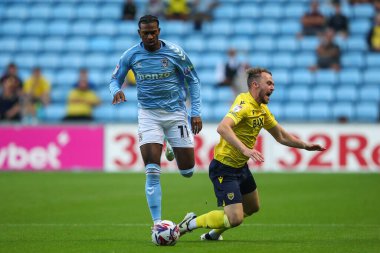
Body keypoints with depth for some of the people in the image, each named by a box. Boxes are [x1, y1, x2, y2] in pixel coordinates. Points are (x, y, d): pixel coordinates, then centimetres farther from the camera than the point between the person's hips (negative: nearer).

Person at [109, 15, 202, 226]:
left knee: (187, 171, 3)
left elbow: (192, 80, 3)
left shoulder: (174, 52, -7)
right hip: (148, 115, 0)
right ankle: (157, 223, -9)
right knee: (152, 172, -13)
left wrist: (196, 112, -3)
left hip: (175, 113, 0)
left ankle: (174, 153, 41)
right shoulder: (131, 55, -3)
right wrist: (116, 91, -16)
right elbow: (115, 79, 9)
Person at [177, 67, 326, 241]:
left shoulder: (262, 109, 7)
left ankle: (213, 233, 40)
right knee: (235, 218, -16)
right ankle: (191, 223, 4)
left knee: (252, 207, 25)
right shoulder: (244, 104, -22)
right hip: (224, 168, -10)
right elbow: (222, 128, -39)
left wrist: (306, 146, 12)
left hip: (241, 167, 10)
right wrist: (245, 149, -47)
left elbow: (281, 136, 20)